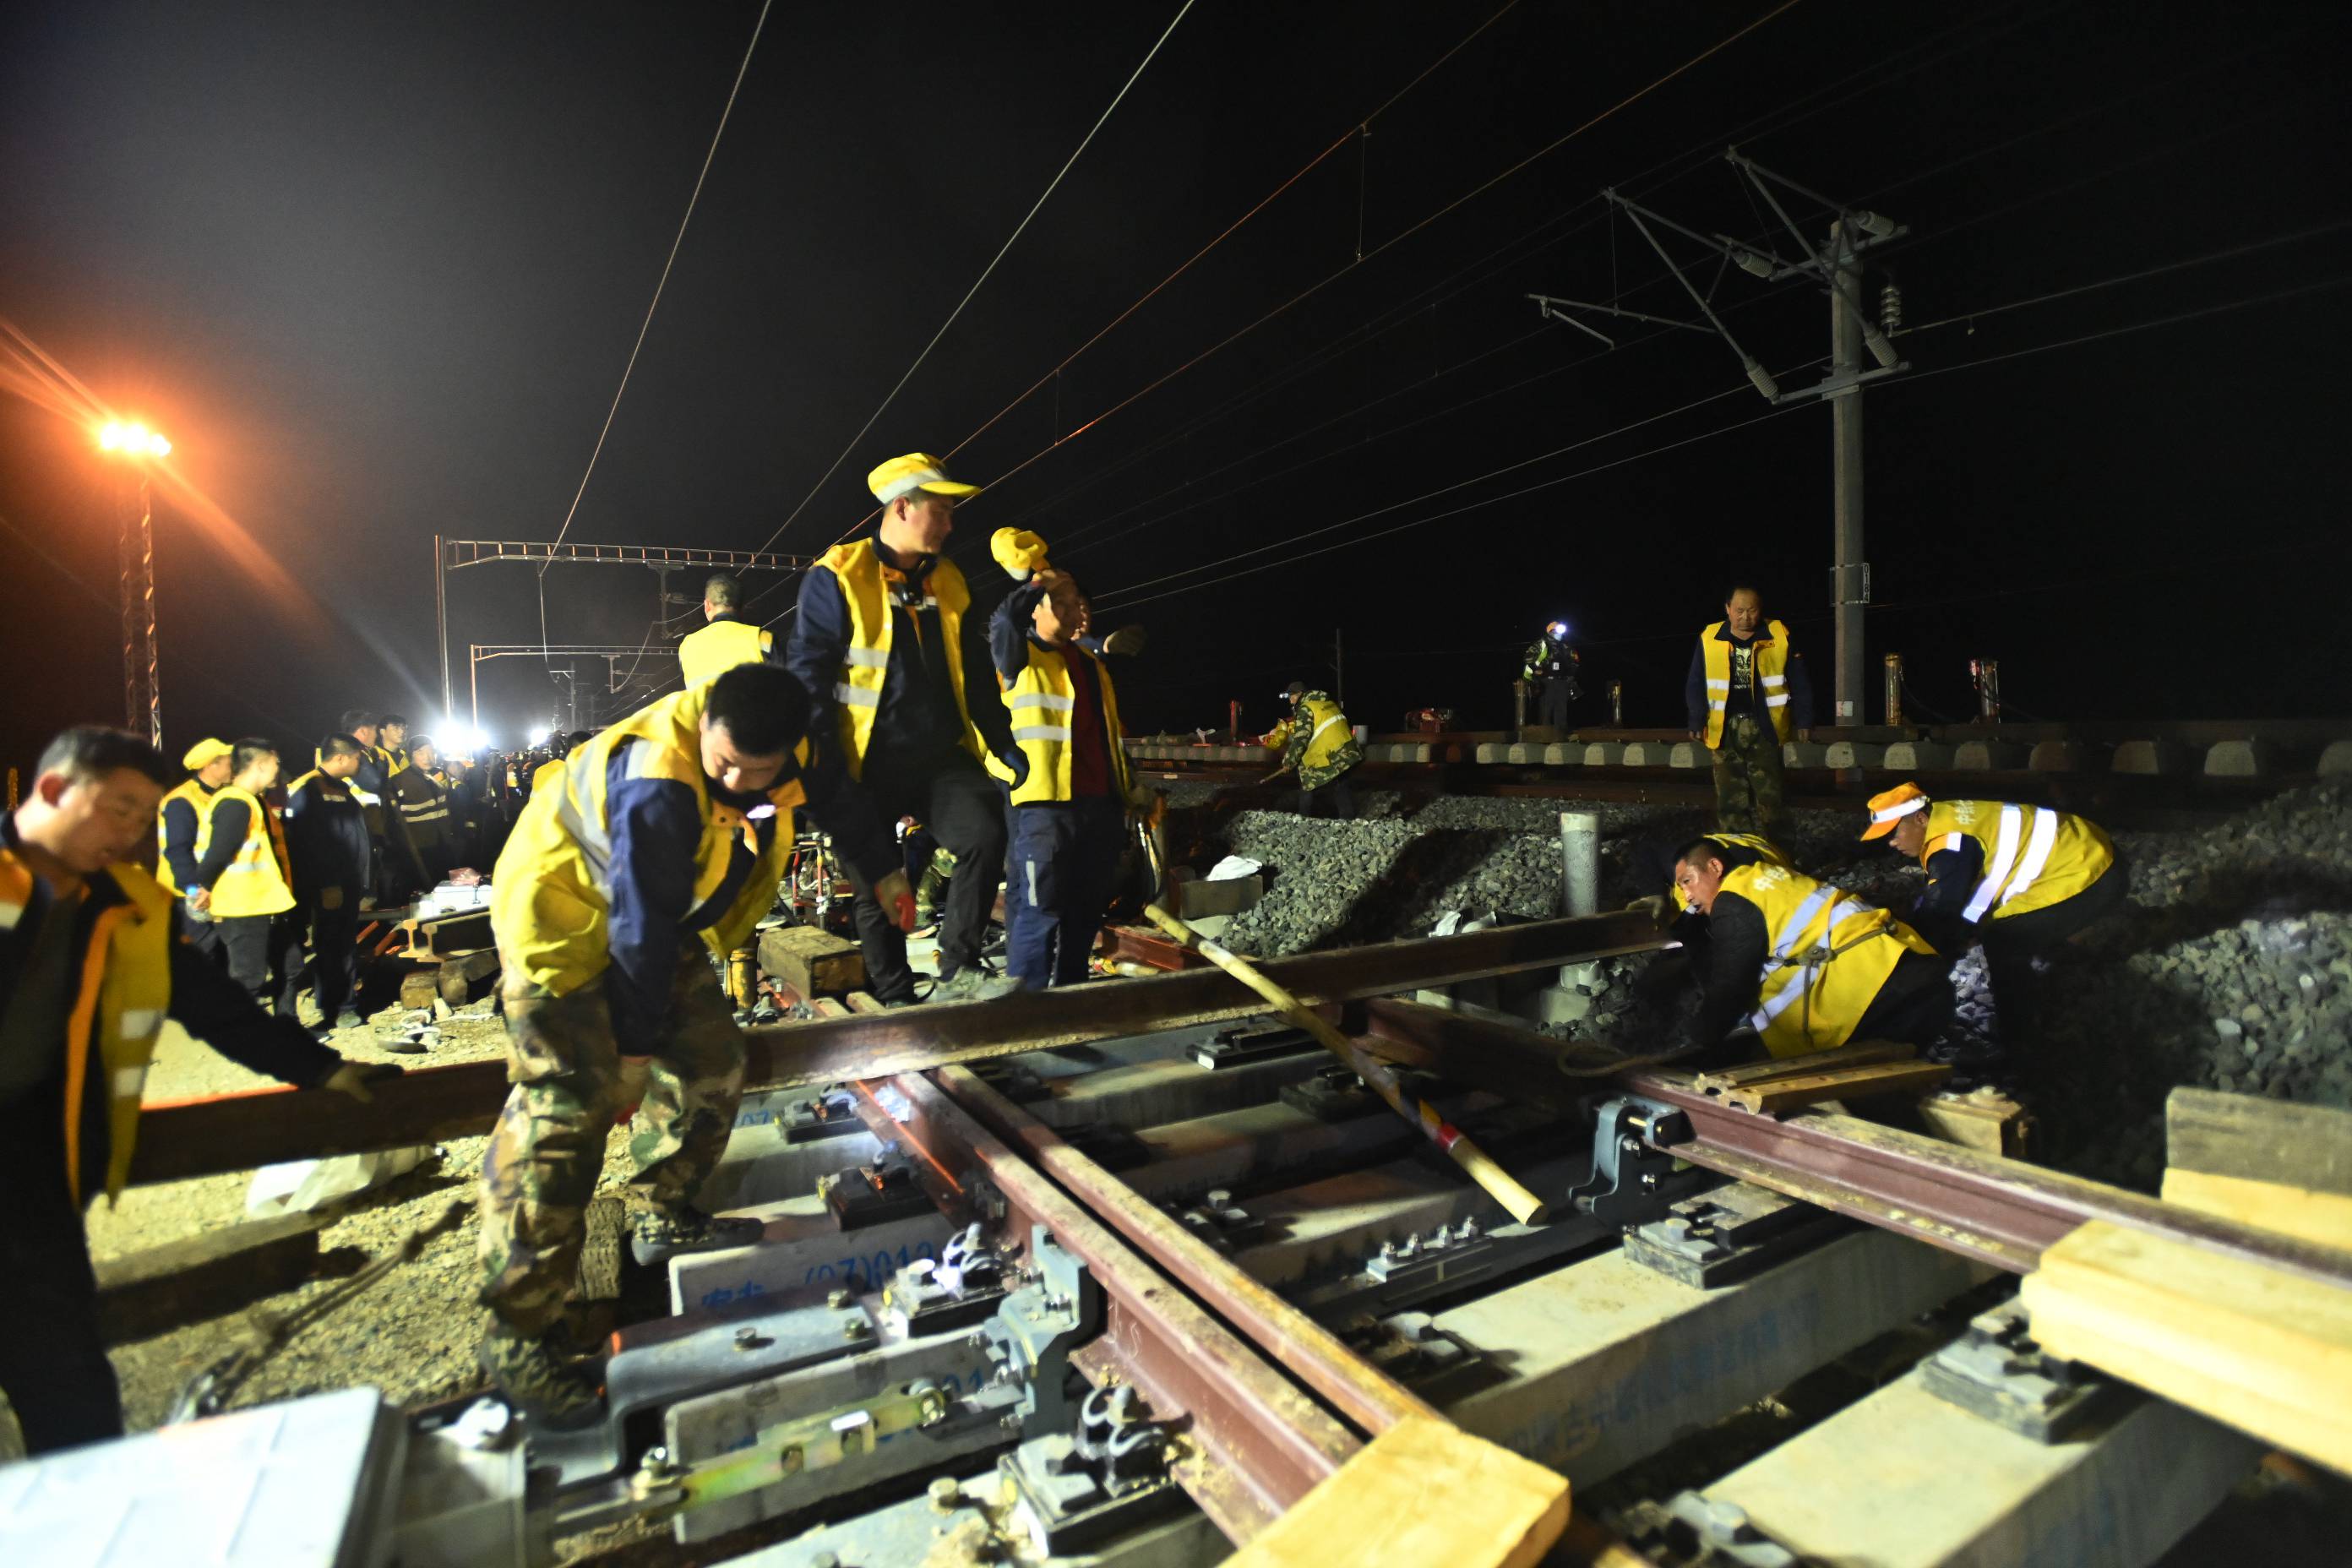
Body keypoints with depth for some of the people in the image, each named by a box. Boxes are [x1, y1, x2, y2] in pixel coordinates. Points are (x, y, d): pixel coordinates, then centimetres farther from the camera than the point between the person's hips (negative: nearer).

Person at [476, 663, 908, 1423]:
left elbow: (830, 797, 9)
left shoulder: (787, 746, -14)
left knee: (710, 1062, 7)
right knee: (564, 1111, -14)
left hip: (660, 922, 8)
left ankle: (662, 1219, 27)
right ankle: (516, 1332, -5)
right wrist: (635, 1042, -18)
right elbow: (641, 926, -29)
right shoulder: (658, 786, -37)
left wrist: (882, 870, 20)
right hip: (565, 917, -8)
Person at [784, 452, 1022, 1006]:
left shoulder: (948, 582, 11)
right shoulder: (838, 578, -6)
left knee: (986, 834, -20)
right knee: (874, 888, 5)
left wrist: (1004, 746, 11)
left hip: (940, 756, 4)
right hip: (867, 765, -4)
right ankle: (895, 1000, 22)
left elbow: (977, 676, 17)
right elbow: (807, 672, -8)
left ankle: (957, 971, -8)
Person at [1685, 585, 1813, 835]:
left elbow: (1799, 683, 8)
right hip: (1725, 729, 0)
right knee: (1730, 796, 0)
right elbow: (1695, 685, 7)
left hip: (1764, 728, 0)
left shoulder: (1779, 636, 3)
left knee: (1767, 794, -1)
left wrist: (1803, 720, 5)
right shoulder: (1709, 639, 2)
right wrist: (1698, 721, -3)